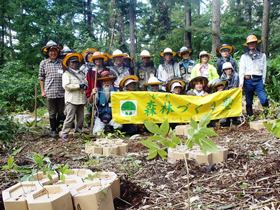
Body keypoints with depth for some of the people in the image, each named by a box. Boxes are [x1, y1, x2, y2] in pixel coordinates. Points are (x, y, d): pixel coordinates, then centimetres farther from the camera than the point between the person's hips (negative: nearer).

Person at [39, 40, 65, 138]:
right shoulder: (44, 63, 4)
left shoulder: (62, 62, 5)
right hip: (50, 92, -1)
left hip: (62, 92, 1)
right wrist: (42, 91, 4)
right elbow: (41, 77, 8)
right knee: (52, 113, 7)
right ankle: (53, 130, 22)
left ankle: (57, 126, 33)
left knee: (61, 112, 10)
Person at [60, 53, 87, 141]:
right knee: (70, 118, -10)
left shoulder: (81, 73, 18)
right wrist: (79, 86, -15)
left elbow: (86, 82, 20)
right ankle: (64, 134, -2)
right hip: (71, 100, -6)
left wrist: (85, 86, -5)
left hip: (81, 99, 6)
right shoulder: (66, 74, -1)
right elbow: (66, 86, -14)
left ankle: (78, 132, 26)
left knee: (80, 118, 13)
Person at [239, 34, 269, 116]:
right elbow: (241, 70, 0)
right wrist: (241, 82, -11)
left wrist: (263, 81, 6)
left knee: (264, 100, -14)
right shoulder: (244, 56, 8)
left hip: (258, 80, 0)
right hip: (248, 80, 0)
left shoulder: (262, 55, 11)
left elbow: (264, 69, 10)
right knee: (249, 101, 6)